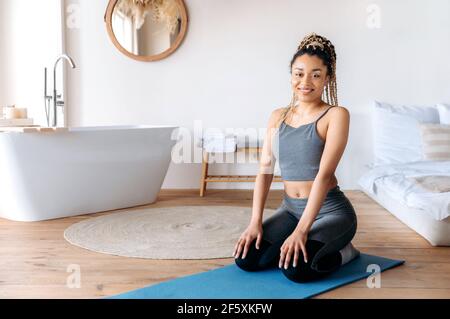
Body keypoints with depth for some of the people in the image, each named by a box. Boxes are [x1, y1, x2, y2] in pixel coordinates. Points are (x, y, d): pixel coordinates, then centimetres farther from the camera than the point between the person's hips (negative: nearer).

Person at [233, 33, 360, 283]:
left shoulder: (336, 115, -11)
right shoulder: (278, 117, 6)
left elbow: (324, 174, -20)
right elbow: (265, 169, 1)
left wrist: (302, 230, -27)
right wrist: (255, 221, -9)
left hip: (330, 211, -5)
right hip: (290, 208, 6)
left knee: (295, 268, -27)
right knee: (246, 259, -11)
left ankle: (341, 252, 6)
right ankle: (311, 245, 14)